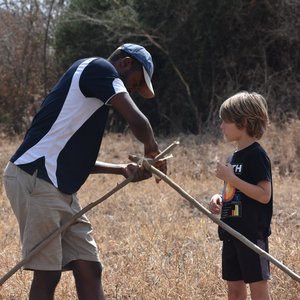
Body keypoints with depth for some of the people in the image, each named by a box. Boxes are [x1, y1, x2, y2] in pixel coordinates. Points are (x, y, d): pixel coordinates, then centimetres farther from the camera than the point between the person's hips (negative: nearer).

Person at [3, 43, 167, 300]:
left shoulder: (95, 92, 24)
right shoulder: (99, 68, -4)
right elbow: (136, 121, -16)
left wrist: (124, 170, 12)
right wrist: (152, 150, 3)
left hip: (61, 189, 10)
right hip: (35, 180, -10)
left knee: (88, 270, 5)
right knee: (48, 275, -7)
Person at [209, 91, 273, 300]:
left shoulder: (256, 156, -12)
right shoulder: (235, 157, 15)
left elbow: (264, 195, -19)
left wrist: (231, 178, -21)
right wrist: (219, 198, 4)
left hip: (253, 232, -9)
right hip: (233, 233, 9)